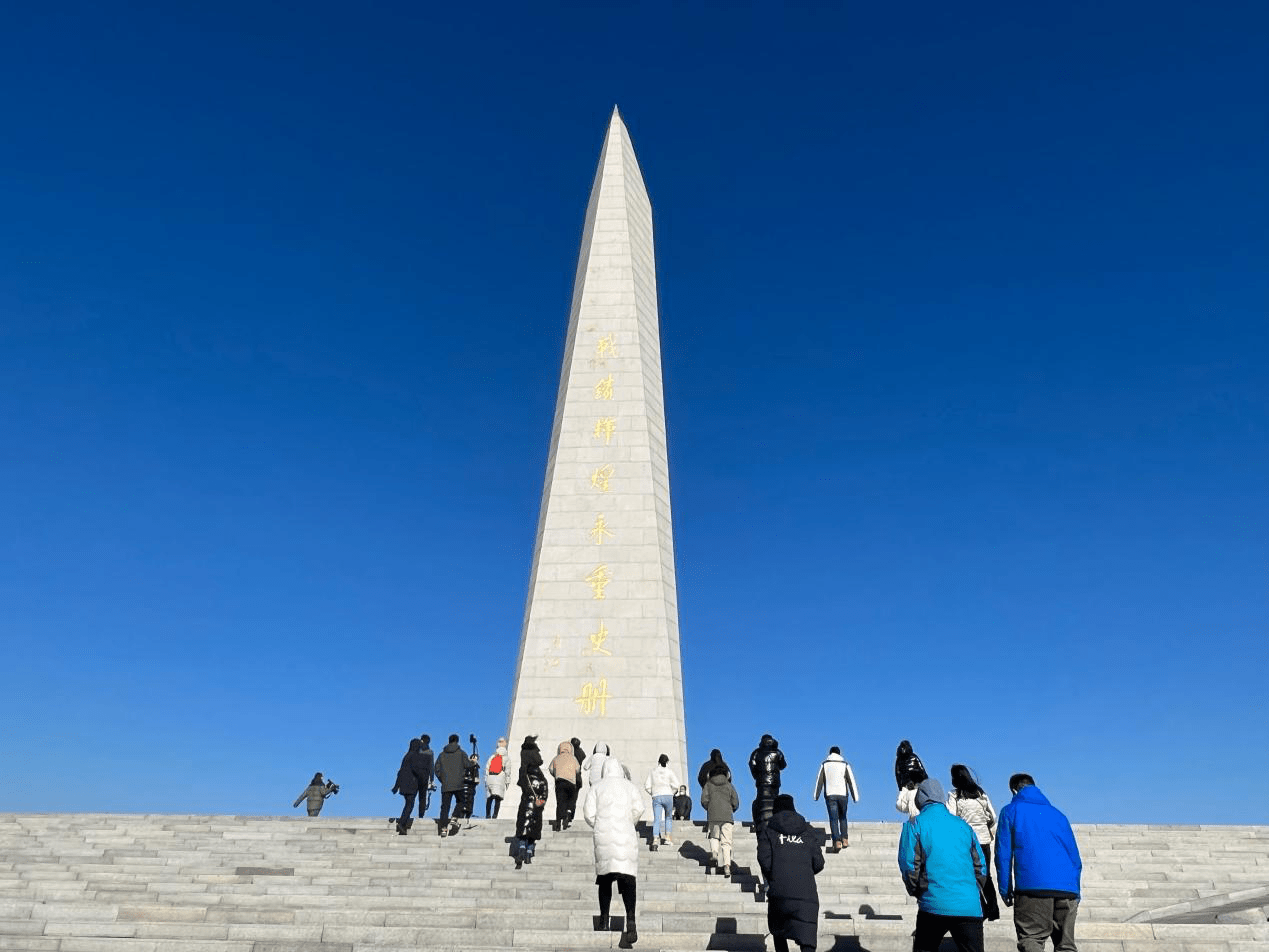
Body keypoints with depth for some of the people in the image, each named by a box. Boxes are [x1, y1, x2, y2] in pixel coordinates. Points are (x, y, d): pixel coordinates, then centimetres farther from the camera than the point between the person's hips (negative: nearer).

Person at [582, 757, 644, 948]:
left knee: (604, 878, 13)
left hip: (603, 836, 1)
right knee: (628, 878, -6)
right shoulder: (630, 786, 11)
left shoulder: (596, 787, 10)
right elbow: (638, 809, 0)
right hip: (626, 836, -1)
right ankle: (630, 919, -21)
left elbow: (588, 813, 3)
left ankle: (604, 920, 18)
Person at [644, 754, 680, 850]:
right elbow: (676, 785, -8)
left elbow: (647, 786, 6)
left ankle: (655, 841, -19)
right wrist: (671, 791, 8)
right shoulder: (669, 771, -1)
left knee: (656, 820, -4)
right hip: (668, 796, -1)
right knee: (668, 818, 19)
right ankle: (667, 838, 15)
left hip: (656, 798, 1)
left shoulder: (653, 771, 7)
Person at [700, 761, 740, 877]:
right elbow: (736, 803, 6)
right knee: (726, 841, 2)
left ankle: (714, 852, -9)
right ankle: (727, 865, -12)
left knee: (714, 837, 18)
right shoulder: (729, 785, 9)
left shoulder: (709, 784, 8)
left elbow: (704, 800, 0)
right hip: (727, 816, 0)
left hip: (712, 816, 0)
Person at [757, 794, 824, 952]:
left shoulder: (768, 830, 7)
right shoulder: (808, 831, 14)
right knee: (806, 938, -2)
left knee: (778, 930, 22)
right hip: (806, 892, 1)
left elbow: (764, 858, -6)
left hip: (779, 890, -1)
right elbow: (818, 863, 8)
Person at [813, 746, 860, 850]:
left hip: (830, 795, -1)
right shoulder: (845, 765, 6)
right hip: (843, 794, 1)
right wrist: (855, 797, 5)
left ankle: (837, 842, -13)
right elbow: (851, 781, 3)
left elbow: (819, 781, 6)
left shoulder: (824, 765, 6)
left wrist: (816, 796, 12)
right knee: (842, 817, 17)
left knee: (833, 819, 0)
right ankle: (845, 840, 7)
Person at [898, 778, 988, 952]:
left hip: (934, 905, -2)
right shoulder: (963, 825, 13)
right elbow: (981, 867, 14)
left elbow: (908, 865, -6)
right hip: (970, 908, 3)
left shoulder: (915, 825, 1)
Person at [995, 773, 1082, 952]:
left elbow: (1003, 853, 4)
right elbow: (1075, 856, 20)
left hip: (1032, 886, -4)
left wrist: (1005, 890, 8)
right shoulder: (1057, 813, 23)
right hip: (1068, 889, 5)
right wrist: (1075, 893, 24)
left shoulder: (1011, 811, 11)